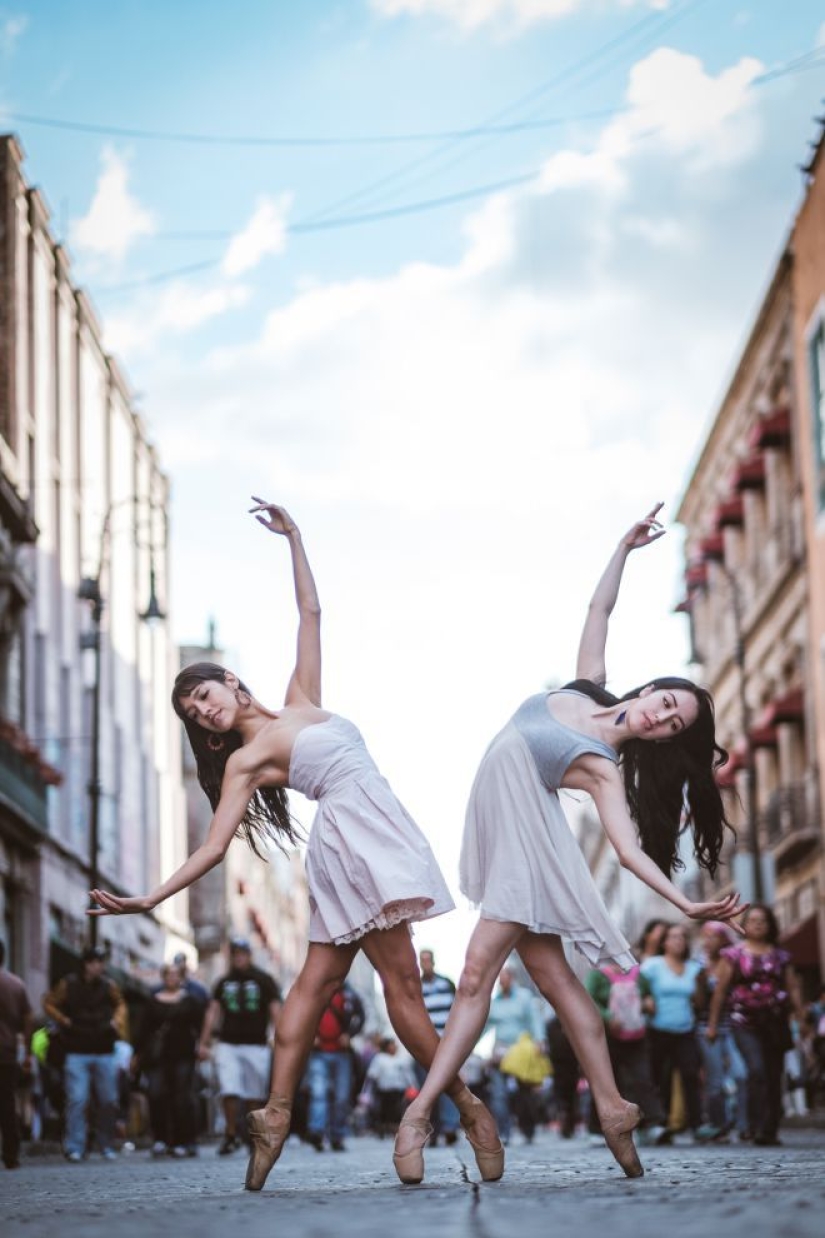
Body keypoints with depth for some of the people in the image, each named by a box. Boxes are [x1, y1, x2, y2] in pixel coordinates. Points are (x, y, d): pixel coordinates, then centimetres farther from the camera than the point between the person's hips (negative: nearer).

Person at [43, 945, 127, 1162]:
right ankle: (75, 1148, -7)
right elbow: (49, 1003, 8)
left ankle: (107, 1146, 19)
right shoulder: (68, 985, -3)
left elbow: (120, 1004, 21)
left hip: (104, 1052, 3)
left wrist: (116, 1021, 3)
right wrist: (63, 1020, -4)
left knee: (108, 1101, 5)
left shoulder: (109, 986, 5)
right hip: (77, 1053, -3)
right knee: (77, 1099, -10)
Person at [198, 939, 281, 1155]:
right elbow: (213, 1013, 12)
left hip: (256, 1046, -2)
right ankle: (231, 1134, 0)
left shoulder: (264, 981, 3)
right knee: (229, 1091, -10)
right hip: (228, 1045, 2)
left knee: (255, 1096, 2)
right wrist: (204, 1042, 5)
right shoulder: (223, 983, 13)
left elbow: (276, 1013, -1)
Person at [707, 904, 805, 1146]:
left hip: (775, 1021, 3)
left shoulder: (780, 956, 12)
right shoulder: (733, 954, 5)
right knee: (757, 1070, -19)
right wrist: (713, 1024, 1)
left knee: (774, 1076, 4)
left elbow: (793, 988, 12)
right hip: (745, 1022, -3)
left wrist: (801, 1018, 2)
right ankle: (759, 1129, -17)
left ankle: (771, 1131, 12)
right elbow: (720, 989, 4)